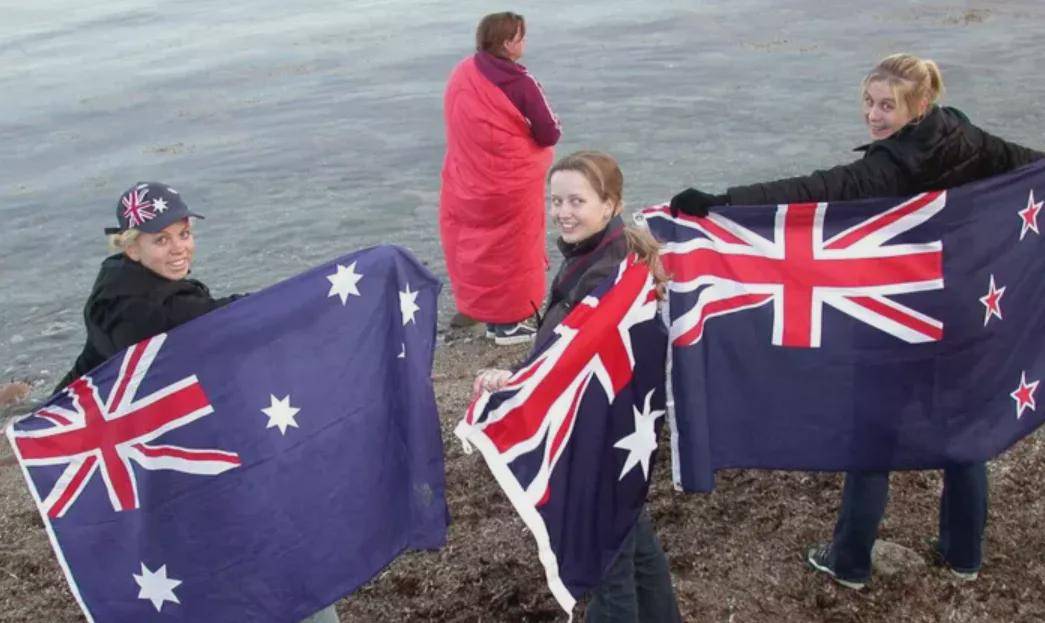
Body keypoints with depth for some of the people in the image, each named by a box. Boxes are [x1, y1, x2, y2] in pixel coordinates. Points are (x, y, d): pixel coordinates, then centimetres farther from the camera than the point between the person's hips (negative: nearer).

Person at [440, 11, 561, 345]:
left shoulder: (461, 73, -1)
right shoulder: (520, 83, -19)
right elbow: (550, 134, -14)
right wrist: (527, 133, 6)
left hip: (468, 179, 6)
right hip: (511, 182, -6)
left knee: (476, 240, 20)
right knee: (510, 248, 8)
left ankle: (475, 307, 33)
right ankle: (506, 323, 17)